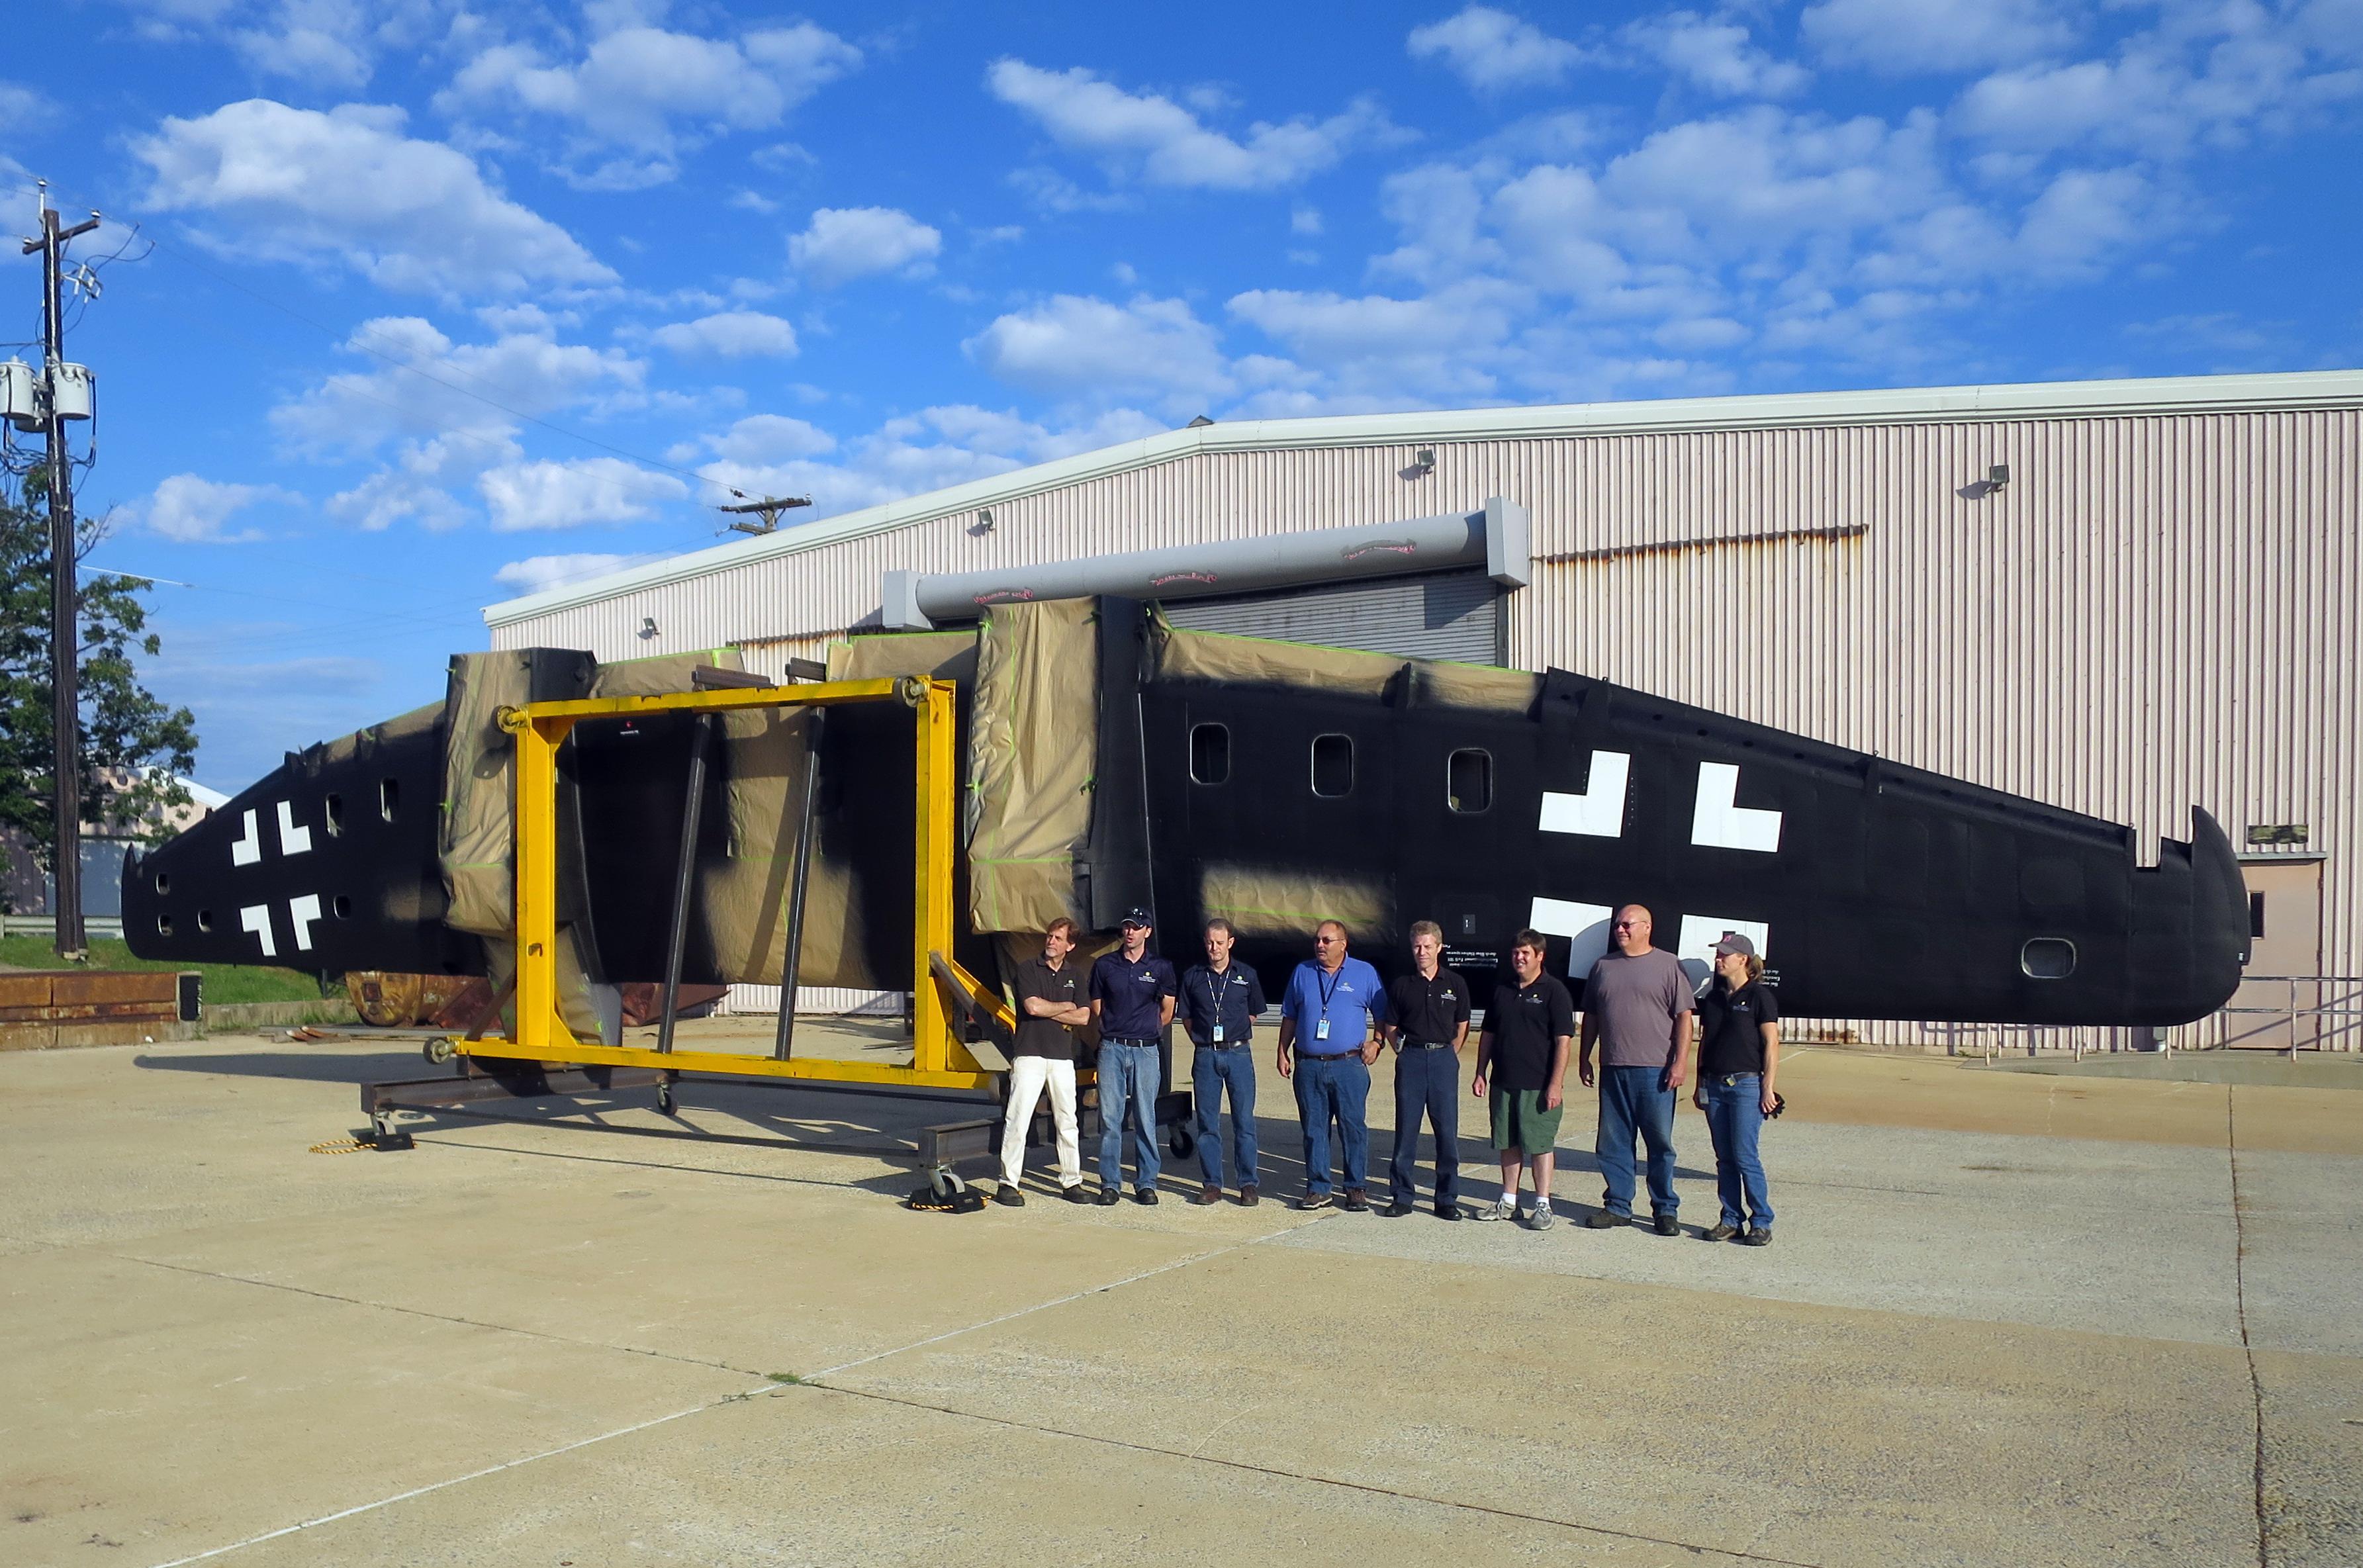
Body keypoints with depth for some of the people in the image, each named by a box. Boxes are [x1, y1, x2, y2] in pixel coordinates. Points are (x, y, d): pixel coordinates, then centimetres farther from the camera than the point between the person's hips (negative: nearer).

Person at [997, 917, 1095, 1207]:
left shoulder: (1076, 974, 13)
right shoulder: (1028, 969, 2)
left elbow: (1083, 1017, 4)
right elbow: (1032, 1007, -12)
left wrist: (1047, 1011, -4)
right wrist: (1066, 1007, 1)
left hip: (1062, 1057, 4)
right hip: (1029, 1054, -4)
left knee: (1067, 1121, 7)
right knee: (1018, 1120, -7)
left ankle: (1072, 1182, 15)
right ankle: (1008, 1184, -2)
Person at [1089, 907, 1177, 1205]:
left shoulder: (1161, 968, 5)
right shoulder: (1105, 965, 7)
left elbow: (1166, 1013, 14)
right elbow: (1096, 1008, 14)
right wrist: (1114, 1033, 11)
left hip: (1146, 1049, -1)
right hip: (1112, 1048, 1)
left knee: (1145, 1119, 2)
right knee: (1109, 1117, 0)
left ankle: (1146, 1183, 8)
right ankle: (1110, 1183, 5)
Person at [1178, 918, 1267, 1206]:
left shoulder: (1247, 976, 4)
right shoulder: (1193, 977, 5)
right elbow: (1186, 1017, 13)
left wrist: (1235, 1038, 8)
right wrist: (1202, 1040, 5)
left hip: (1238, 1054, -1)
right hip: (1205, 1055, 1)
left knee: (1244, 1122, 1)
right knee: (1207, 1123, 4)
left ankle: (1248, 1184, 8)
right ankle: (1211, 1184, 12)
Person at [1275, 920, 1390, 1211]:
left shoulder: (1365, 973, 4)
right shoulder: (1302, 972, 11)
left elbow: (1382, 1014, 9)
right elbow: (1289, 1018, 15)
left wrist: (1376, 1042, -5)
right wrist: (1283, 1053, 10)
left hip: (1349, 1065, -2)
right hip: (1308, 1065, 2)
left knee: (1353, 1127, 0)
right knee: (1313, 1129, 5)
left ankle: (1356, 1188, 10)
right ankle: (1318, 1189, 13)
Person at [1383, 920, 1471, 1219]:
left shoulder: (1455, 984, 6)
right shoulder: (1401, 985, 5)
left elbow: (1462, 1027, 12)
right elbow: (1391, 1027, 12)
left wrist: (1448, 1056, 4)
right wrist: (1404, 1051, 1)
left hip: (1444, 1058, 0)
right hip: (1411, 1060, 0)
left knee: (1447, 1131, 1)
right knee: (1406, 1130, 3)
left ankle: (1447, 1199, 10)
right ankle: (1402, 1196, 12)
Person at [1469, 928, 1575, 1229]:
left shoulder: (1554, 991, -5)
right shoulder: (1501, 991, 12)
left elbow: (1563, 1040, -10)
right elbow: (1488, 1035, 18)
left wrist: (1556, 1084, -15)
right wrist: (1481, 1074, 11)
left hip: (1539, 1086, -5)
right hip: (1503, 1081, 6)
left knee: (1540, 1143, -1)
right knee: (1508, 1142, 11)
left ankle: (1543, 1205, 7)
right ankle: (1508, 1202, 21)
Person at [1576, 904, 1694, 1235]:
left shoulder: (1669, 965, -1)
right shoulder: (1603, 966, 12)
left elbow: (1683, 1017, -4)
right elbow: (1591, 1016, 17)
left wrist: (1680, 1062, -11)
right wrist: (1584, 1058, 13)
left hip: (1656, 1071, -4)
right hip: (1612, 1070, 4)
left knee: (1660, 1143, 2)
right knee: (1613, 1143, 7)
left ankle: (1665, 1210, 12)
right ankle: (1618, 1206, 17)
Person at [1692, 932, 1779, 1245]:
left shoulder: (1760, 996, -4)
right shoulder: (1712, 998, 13)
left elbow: (1771, 1044, -6)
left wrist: (1767, 1088, -10)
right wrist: (1700, 1085, 15)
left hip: (1746, 1084, -6)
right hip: (1714, 1086, 6)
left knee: (1745, 1157, -7)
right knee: (1724, 1159, 8)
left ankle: (1761, 1222, 4)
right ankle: (1731, 1219, 15)